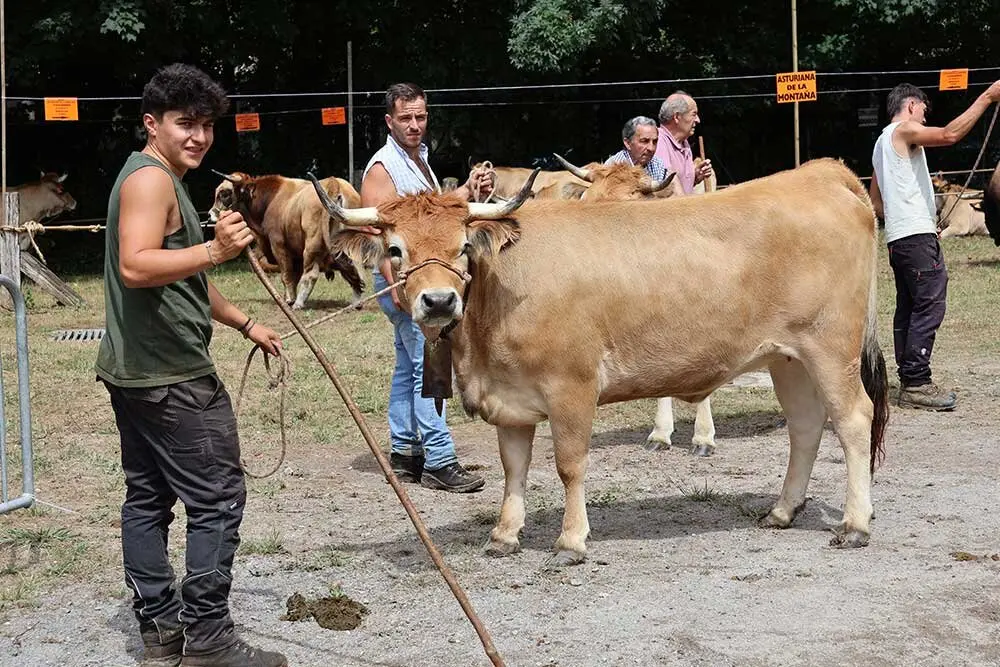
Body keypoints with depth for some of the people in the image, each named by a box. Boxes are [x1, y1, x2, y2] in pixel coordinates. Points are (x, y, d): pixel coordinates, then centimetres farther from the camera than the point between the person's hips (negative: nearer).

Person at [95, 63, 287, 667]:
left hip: (133, 369, 11)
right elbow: (136, 266, -28)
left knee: (147, 498, 11)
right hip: (171, 375, -11)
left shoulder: (161, 181, 20)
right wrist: (214, 250, -38)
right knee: (218, 499, -6)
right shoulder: (151, 177, -13)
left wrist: (246, 324, 30)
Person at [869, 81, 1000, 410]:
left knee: (908, 309, 9)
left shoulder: (882, 143, 24)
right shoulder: (904, 130, -6)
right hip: (917, 235, -10)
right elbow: (950, 134, -23)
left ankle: (908, 382, 10)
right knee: (929, 307, -12)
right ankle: (916, 383, -16)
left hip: (897, 238, 10)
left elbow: (876, 201, 26)